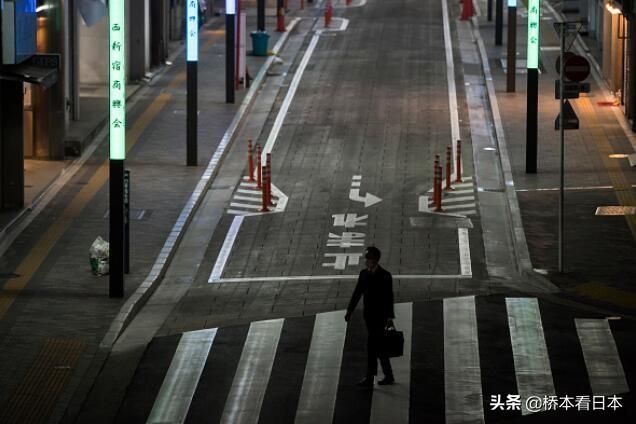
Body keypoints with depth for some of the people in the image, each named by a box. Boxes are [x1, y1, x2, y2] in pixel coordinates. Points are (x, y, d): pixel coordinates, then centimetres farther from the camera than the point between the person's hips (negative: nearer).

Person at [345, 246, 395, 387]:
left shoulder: (385, 276, -10)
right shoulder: (364, 274, 8)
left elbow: (389, 298, -11)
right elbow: (357, 293, 12)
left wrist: (389, 317, -16)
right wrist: (349, 311, 7)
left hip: (379, 316, -7)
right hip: (368, 315, 7)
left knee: (372, 345, -10)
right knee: (378, 347, 11)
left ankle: (369, 378, -8)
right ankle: (389, 376, 20)